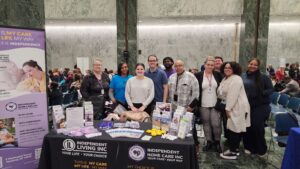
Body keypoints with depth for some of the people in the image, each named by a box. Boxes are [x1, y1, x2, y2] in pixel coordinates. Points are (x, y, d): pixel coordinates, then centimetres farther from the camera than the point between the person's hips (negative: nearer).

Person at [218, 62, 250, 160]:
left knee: (234, 129, -4)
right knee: (234, 129, 14)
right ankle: (234, 148, 25)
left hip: (238, 107, -9)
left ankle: (233, 152, 6)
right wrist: (227, 108, 8)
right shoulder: (225, 79, 15)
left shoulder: (236, 79, -16)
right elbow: (223, 94, 15)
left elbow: (233, 96, -22)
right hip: (231, 107, 9)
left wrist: (228, 108, -20)